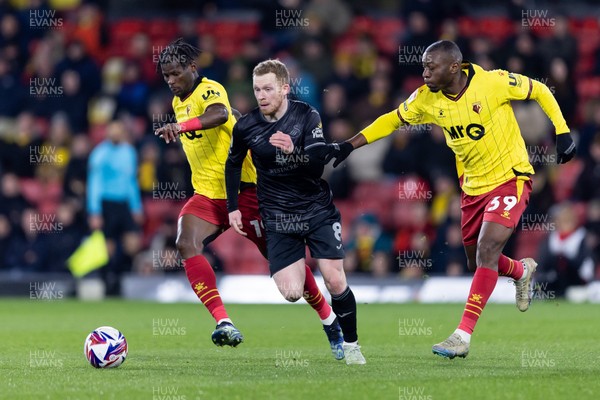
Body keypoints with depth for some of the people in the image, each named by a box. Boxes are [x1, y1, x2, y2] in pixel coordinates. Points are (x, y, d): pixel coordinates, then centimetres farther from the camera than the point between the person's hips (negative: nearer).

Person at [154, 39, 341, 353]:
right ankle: (224, 323, -30)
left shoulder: (210, 90, -15)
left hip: (242, 188, -7)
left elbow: (219, 115, -38)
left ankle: (329, 319, 24)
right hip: (206, 194, 7)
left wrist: (181, 126, -52)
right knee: (186, 245, -23)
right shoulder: (178, 103, 12)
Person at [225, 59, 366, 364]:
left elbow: (318, 165, -19)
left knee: (336, 283, -7)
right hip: (278, 217, 1)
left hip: (317, 209, -1)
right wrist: (233, 208, 11)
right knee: (291, 294, -15)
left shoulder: (307, 116, -9)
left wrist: (294, 151, -38)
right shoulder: (245, 127, -5)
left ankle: (351, 344, 14)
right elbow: (233, 164, 15)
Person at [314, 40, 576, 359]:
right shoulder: (427, 99, -7)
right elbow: (391, 121, 6)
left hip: (509, 178, -6)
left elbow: (539, 91, -7)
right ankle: (522, 271, 47)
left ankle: (463, 334, -17)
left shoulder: (494, 82, -21)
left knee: (486, 253, -19)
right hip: (473, 186, 6)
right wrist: (348, 146, 0)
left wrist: (562, 132, -11)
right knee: (477, 264, 12)